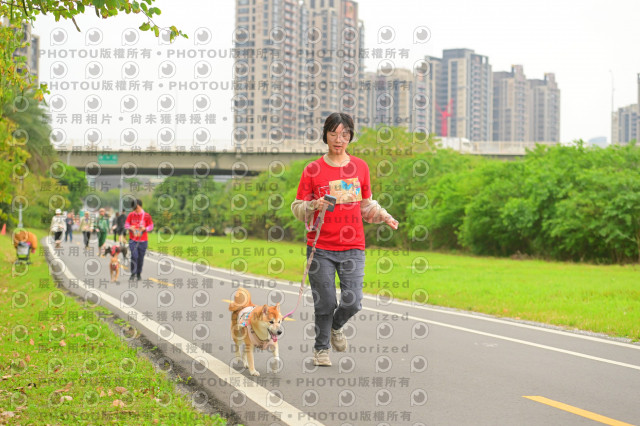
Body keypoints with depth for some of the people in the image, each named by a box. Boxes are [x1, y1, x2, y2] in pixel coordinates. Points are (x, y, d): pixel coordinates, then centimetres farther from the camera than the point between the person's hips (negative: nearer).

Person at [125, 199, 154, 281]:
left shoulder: (146, 216, -2)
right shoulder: (131, 215, 4)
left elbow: (151, 226, 2)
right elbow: (126, 224, 8)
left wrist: (145, 228, -18)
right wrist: (130, 228, -14)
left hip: (143, 240, 0)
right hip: (133, 240, 0)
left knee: (141, 258, 6)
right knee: (134, 256, -14)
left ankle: (139, 274, 20)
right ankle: (133, 274, -7)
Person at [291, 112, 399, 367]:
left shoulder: (360, 167, 9)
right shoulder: (313, 170, 0)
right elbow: (297, 209, 4)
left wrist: (383, 217, 0)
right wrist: (314, 206, -16)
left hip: (353, 247, 2)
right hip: (320, 248, -2)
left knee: (352, 302, -6)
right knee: (325, 303, 0)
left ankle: (336, 327, 27)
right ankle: (321, 348, 23)